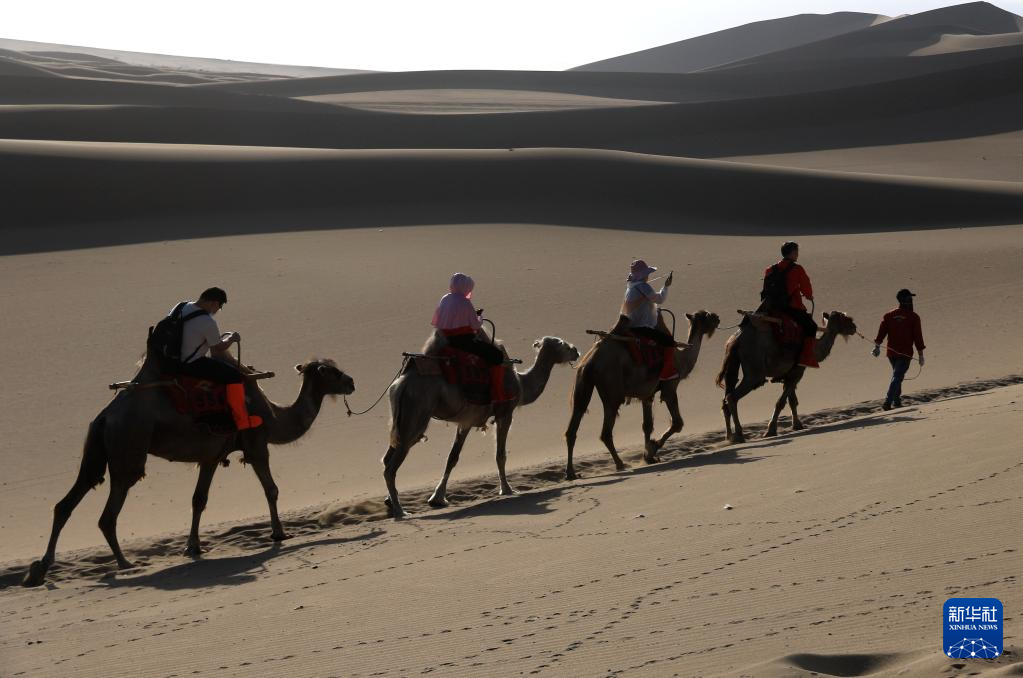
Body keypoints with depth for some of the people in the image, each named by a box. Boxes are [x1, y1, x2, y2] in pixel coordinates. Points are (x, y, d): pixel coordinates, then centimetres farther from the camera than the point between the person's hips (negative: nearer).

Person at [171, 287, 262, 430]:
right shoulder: (208, 322, -22)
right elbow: (219, 347, -9)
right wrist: (232, 338, 11)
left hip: (174, 360, 9)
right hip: (193, 365, -9)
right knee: (235, 375, -4)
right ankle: (242, 420, 3)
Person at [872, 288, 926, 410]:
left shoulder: (889, 315, 3)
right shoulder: (913, 317, -7)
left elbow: (882, 331, 0)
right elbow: (918, 337, -7)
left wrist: (877, 347, 6)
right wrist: (921, 354, -1)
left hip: (891, 353, 5)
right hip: (905, 354, -5)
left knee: (897, 375, 23)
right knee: (897, 377, -7)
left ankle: (897, 400, 29)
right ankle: (888, 402, -19)